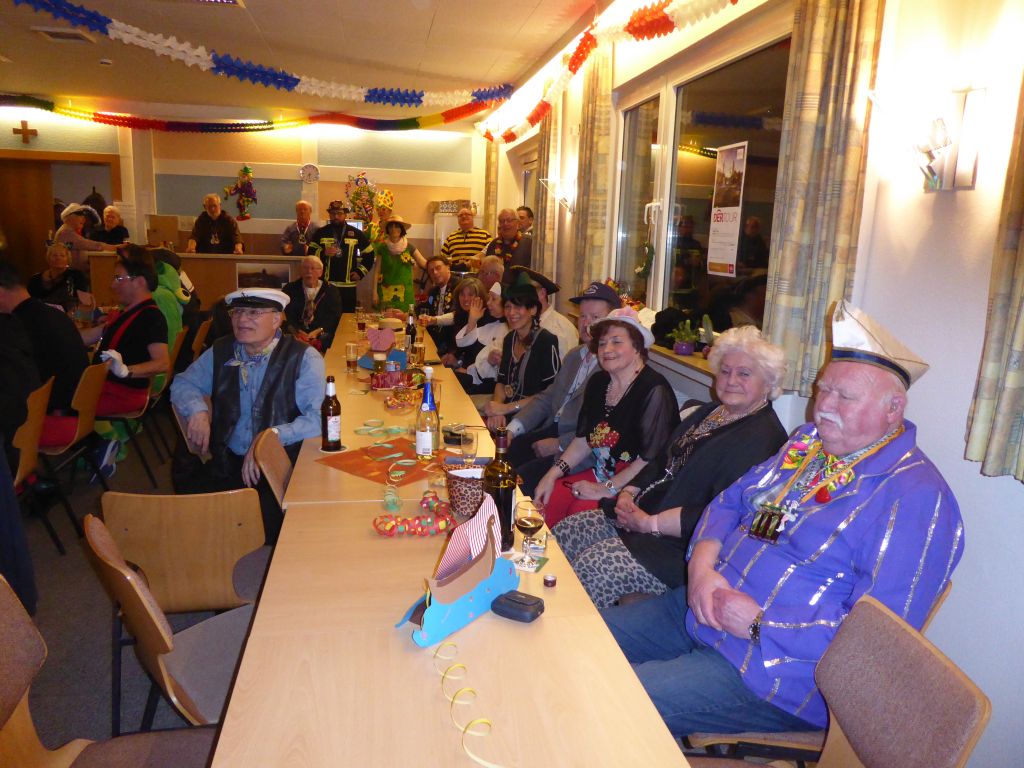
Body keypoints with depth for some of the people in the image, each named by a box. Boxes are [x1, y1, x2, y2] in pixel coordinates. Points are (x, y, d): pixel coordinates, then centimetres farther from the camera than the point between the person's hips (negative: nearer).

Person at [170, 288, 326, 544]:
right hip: (226, 462, 5)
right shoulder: (220, 352, 11)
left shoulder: (304, 358, -7)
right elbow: (183, 383, 22)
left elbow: (319, 417, -16)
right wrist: (197, 410, 1)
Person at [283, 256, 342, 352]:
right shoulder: (289, 289, 16)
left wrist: (318, 331, -16)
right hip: (296, 335, 0)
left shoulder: (331, 291, 12)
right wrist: (297, 331, -15)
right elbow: (285, 313, 4)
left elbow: (334, 316, 1)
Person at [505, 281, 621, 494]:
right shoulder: (573, 355, 18)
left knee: (521, 478, -25)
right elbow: (546, 398, 20)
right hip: (554, 430, 8)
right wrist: (512, 428, 5)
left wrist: (559, 444, -15)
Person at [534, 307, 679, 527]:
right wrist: (553, 474, 1)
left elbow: (651, 458, -20)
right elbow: (584, 440, 13)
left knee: (580, 509, -28)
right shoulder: (598, 382, 8)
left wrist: (607, 489, -17)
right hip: (601, 473, 7)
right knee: (547, 499, -14)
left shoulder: (654, 390, -17)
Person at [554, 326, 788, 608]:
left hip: (679, 548, -9)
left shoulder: (762, 438, -15)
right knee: (562, 533, -2)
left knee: (590, 566, -25)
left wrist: (649, 523, -21)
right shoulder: (707, 413, 16)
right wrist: (628, 493, 0)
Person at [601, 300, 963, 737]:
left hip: (778, 665, -8)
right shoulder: (808, 443, 9)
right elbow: (730, 501, 14)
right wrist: (702, 566, -6)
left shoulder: (914, 496, -18)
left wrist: (760, 623, -22)